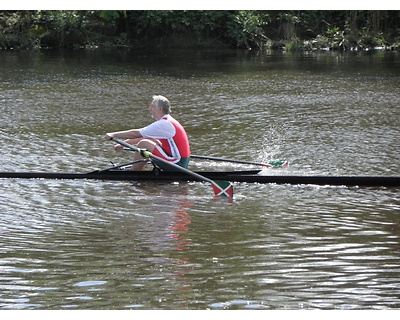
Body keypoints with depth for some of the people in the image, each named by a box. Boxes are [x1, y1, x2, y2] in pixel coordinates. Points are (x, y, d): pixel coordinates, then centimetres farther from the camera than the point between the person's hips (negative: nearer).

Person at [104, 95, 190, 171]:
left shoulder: (164, 124, -16)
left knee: (143, 144, -11)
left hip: (177, 164, -10)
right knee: (148, 141, 20)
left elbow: (136, 134, -14)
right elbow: (143, 136, 22)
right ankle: (132, 169, 22)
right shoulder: (168, 122, 15)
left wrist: (113, 135, -6)